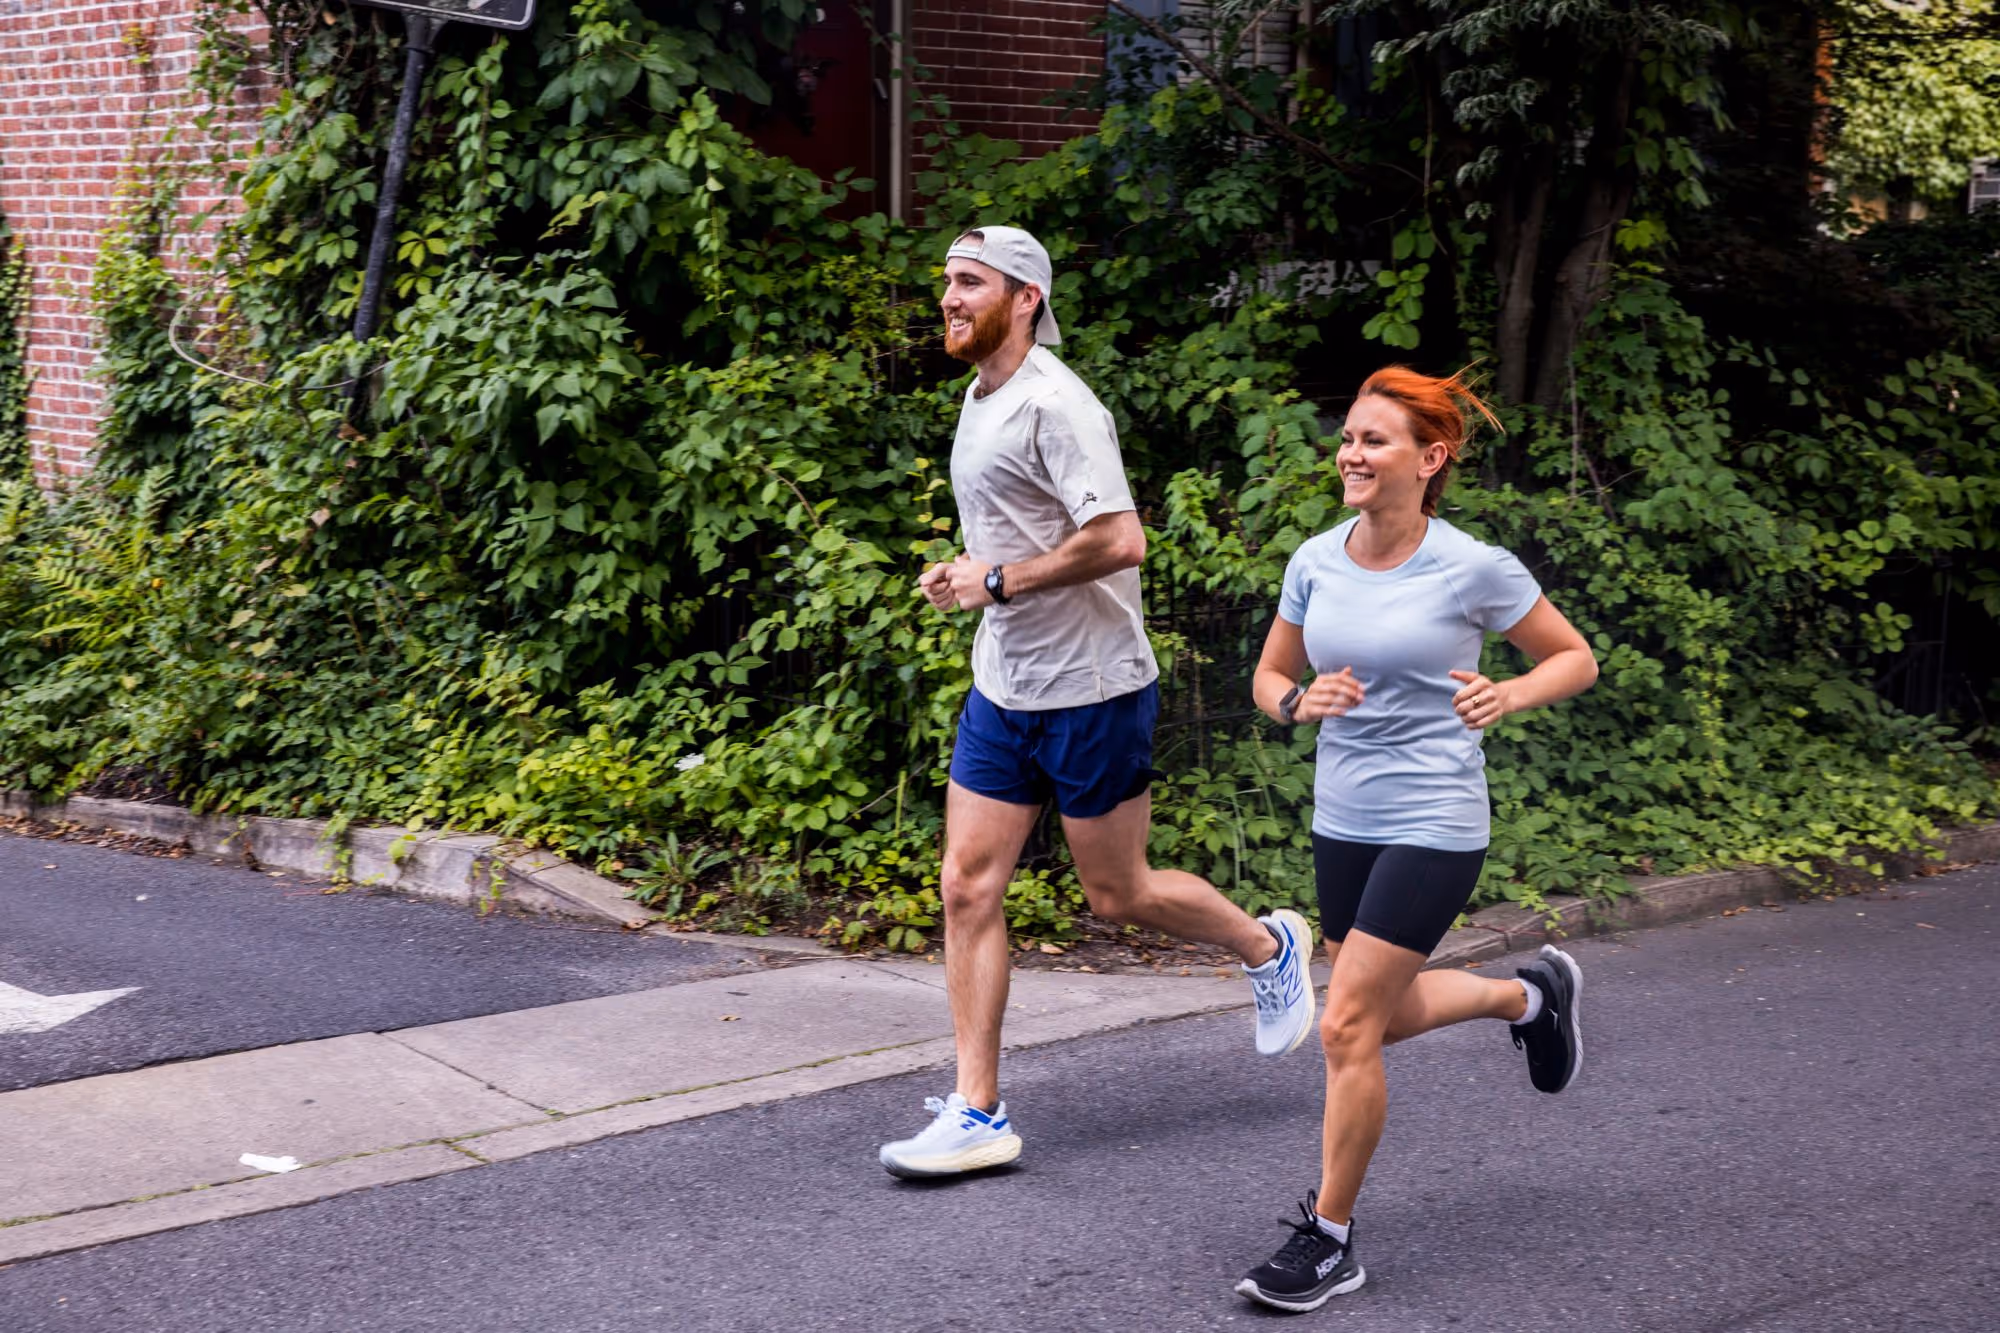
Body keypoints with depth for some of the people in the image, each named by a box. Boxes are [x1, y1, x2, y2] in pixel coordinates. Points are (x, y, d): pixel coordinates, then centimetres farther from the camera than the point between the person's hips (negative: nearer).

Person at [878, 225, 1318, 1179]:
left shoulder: (1056, 405, -18)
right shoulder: (980, 400, 11)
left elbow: (1118, 540, -27)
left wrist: (997, 581, -20)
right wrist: (960, 570, 7)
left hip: (1089, 690, -8)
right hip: (1002, 692, 8)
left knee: (1120, 895, 5)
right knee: (968, 888, 1)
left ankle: (1268, 947, 33)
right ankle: (978, 1112, 5)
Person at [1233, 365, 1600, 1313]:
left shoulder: (1474, 570, -14)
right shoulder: (1315, 562, -1)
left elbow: (1575, 658, -1)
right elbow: (1268, 677, 11)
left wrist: (1508, 695, -21)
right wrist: (1299, 703, -12)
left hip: (1433, 827, -6)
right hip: (1341, 822, 6)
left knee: (1347, 1030, -9)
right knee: (1387, 1016, 19)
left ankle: (1329, 1241, 7)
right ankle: (1534, 995, 47)